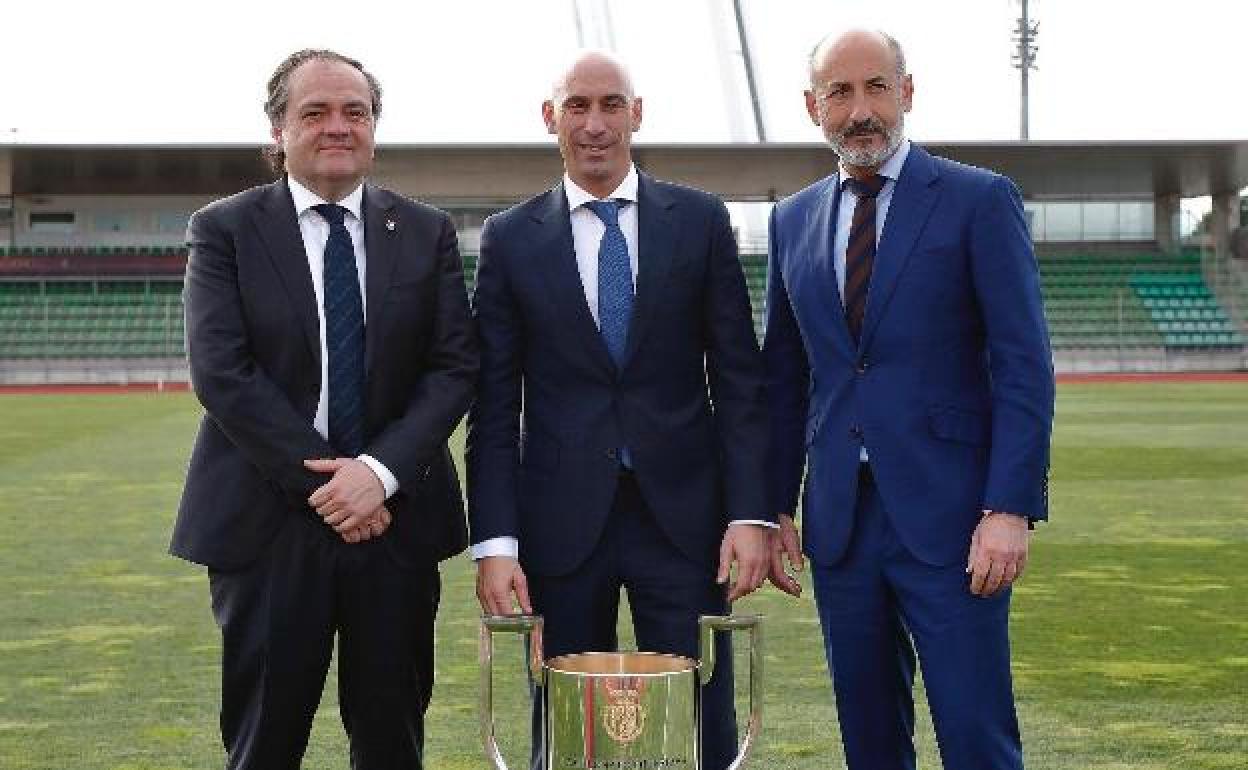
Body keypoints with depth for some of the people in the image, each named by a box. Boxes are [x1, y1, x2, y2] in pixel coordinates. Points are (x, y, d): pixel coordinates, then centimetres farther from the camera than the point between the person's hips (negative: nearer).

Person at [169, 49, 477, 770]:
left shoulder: (428, 234, 7)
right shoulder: (225, 230, 0)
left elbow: (455, 367, 1)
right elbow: (220, 373, -9)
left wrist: (381, 469, -13)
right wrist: (323, 481, -14)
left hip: (398, 519, 2)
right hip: (270, 525, -2)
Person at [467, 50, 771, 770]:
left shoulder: (700, 221, 5)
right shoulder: (510, 238, 5)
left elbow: (739, 379, 3)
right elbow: (494, 404, 3)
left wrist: (750, 514, -5)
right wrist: (494, 542, -4)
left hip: (683, 514, 0)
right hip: (562, 518, 0)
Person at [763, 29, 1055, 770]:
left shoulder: (981, 201, -2)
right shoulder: (793, 221, 12)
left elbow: (1024, 368, -7)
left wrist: (1010, 509, -15)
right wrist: (775, 510, 10)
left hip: (948, 515, -4)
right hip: (840, 516, 5)